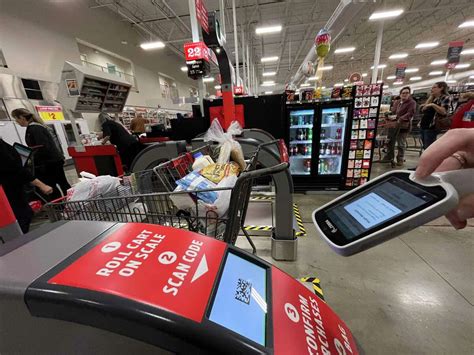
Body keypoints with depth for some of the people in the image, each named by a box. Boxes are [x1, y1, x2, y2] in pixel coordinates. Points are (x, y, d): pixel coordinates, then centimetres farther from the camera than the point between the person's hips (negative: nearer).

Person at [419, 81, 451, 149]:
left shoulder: (446, 98, -1)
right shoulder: (433, 99, 22)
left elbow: (444, 111, -14)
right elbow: (423, 109, 11)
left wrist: (432, 105, -22)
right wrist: (430, 97, 11)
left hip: (431, 127, -8)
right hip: (424, 125, 8)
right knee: (426, 148, 11)